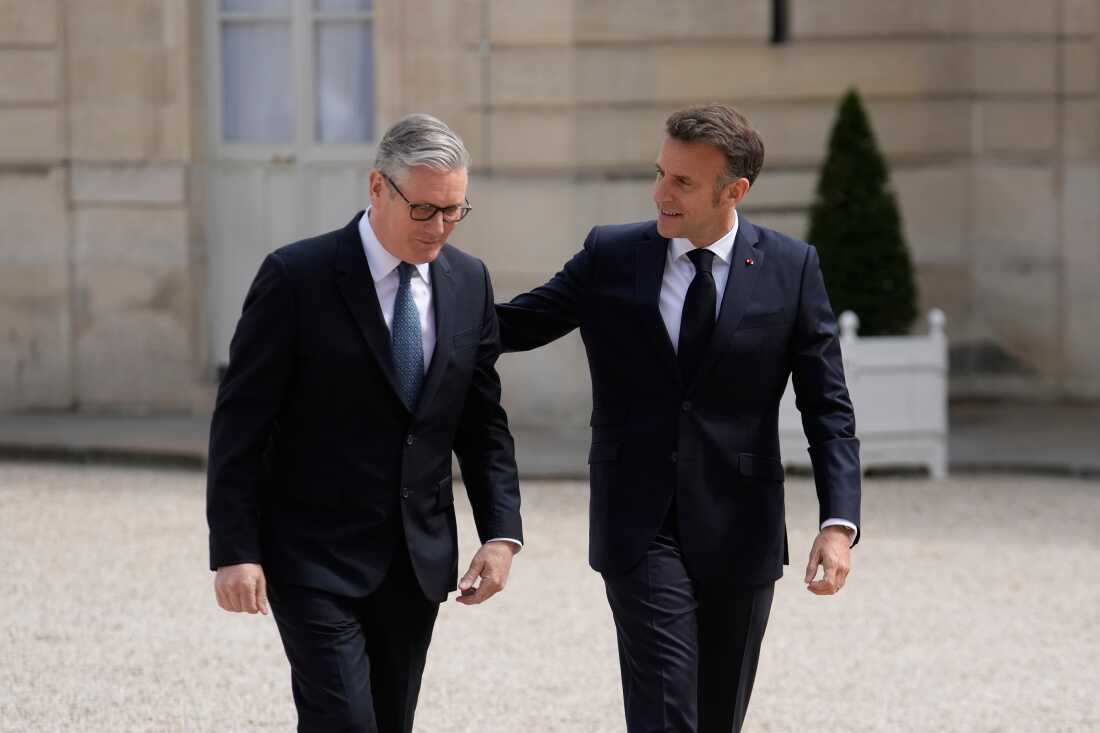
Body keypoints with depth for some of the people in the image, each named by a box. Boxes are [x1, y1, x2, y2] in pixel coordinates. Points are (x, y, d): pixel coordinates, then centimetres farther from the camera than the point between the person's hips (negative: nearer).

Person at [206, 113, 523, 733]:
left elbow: (484, 422, 12)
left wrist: (502, 533, 1)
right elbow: (240, 422, -9)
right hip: (316, 559, -5)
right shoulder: (297, 277, -10)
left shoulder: (469, 282, 6)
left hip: (418, 561, 5)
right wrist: (235, 551, -14)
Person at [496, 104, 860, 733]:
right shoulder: (610, 257, 1)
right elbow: (511, 326, 5)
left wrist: (839, 523, -12)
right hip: (641, 530, -1)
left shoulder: (791, 269, -1)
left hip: (740, 536, 1)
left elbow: (828, 409, 0)